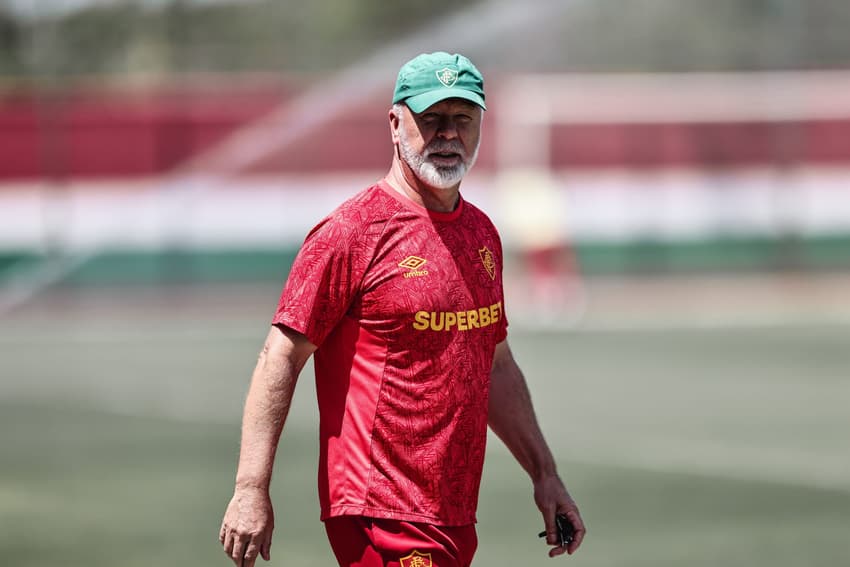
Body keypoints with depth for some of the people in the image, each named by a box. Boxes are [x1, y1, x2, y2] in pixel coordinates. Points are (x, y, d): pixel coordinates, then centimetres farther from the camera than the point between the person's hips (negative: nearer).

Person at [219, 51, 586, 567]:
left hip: (457, 519, 8)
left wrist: (545, 474, 23)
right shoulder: (351, 233, -8)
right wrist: (252, 490, -17)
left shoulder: (482, 233, 16)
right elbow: (281, 359, -10)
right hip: (383, 520, -8)